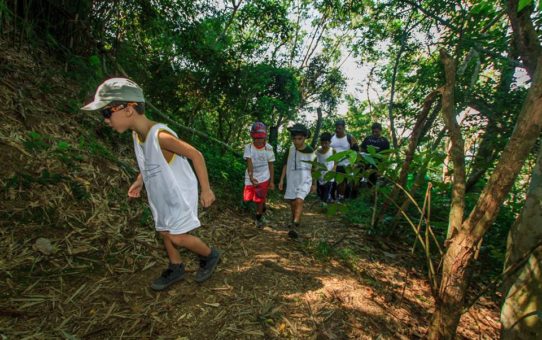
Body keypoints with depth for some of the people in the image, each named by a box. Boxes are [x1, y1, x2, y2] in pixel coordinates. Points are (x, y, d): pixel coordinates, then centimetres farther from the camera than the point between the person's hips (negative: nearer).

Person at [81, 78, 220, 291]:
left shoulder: (161, 135, -29)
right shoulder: (137, 134, -2)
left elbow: (196, 155, -25)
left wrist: (206, 189, -22)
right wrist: (139, 181, 9)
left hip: (180, 194, -8)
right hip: (162, 195, 8)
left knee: (177, 237, -7)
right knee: (165, 232, 15)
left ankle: (210, 256, 17)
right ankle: (176, 269, 35)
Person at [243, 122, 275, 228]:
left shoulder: (268, 148, -9)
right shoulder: (248, 147, -13)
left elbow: (270, 165, -1)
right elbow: (249, 163, -23)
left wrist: (271, 181, -1)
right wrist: (251, 177, -38)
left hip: (264, 177, -1)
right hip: (251, 177, 1)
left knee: (259, 199, 2)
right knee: (248, 198, 5)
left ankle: (259, 217, 28)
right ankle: (262, 206, 37)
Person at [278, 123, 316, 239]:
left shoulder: (310, 151, -5)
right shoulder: (289, 150, -1)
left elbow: (313, 169, 4)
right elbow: (285, 166, 7)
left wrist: (314, 184, 9)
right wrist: (281, 180, 2)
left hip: (305, 181, -3)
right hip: (292, 181, 3)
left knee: (299, 201, -22)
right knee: (293, 203, 12)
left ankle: (294, 226, -24)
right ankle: (295, 221, 37)